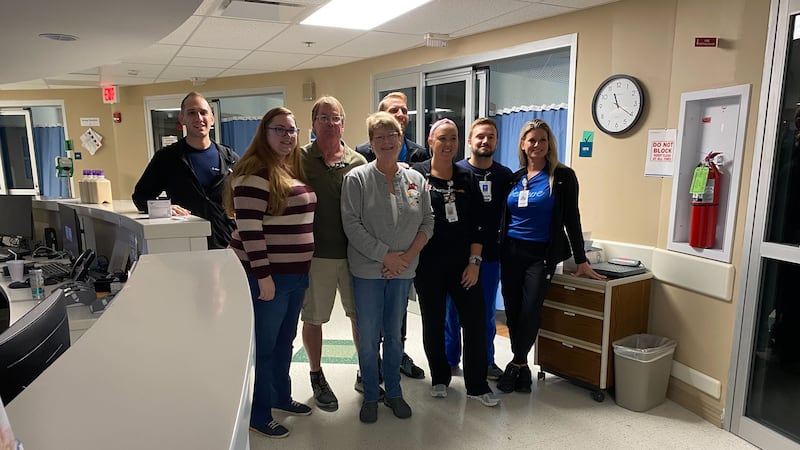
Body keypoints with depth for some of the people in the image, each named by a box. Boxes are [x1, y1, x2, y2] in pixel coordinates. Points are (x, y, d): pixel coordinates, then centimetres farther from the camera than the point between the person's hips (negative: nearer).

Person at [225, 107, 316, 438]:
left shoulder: (295, 169, 12)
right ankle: (259, 414, 21)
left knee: (285, 340, 20)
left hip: (296, 273, 8)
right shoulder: (255, 172, -16)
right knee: (264, 346, 5)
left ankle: (282, 397, 37)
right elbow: (249, 228, -21)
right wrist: (263, 275, -22)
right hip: (267, 274, -8)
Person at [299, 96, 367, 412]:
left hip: (354, 253, 2)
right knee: (313, 318, 11)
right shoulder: (300, 160, -3)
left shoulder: (358, 162, 3)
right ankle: (317, 377, 32)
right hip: (316, 254, -2)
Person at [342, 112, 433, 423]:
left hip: (403, 271, 3)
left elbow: (427, 222, 4)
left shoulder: (416, 180, 5)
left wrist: (408, 255, -10)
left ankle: (393, 392, 31)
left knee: (394, 334, 15)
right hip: (368, 270, -2)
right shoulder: (357, 178, -5)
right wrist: (385, 256, -15)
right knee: (368, 337, 6)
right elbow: (351, 224, -12)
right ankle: (370, 396, 24)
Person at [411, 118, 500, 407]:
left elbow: (477, 223, 4)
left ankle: (477, 385, 19)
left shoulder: (467, 178, 5)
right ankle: (439, 378, 30)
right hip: (428, 265, -2)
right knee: (433, 323, 11)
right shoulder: (416, 175, -4)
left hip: (463, 263, 2)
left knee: (475, 322, 3)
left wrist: (474, 261, -3)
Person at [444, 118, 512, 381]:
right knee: (452, 308, 9)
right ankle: (450, 358, 25)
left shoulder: (504, 175, 5)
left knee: (486, 310, 12)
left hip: (490, 254, 2)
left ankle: (486, 361, 27)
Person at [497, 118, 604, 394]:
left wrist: (581, 261, -3)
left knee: (530, 310, -8)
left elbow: (571, 219, -2)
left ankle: (517, 364, 11)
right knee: (512, 309, 4)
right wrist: (497, 251, 8)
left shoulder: (562, 177, -2)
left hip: (542, 254, -3)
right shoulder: (514, 178, 9)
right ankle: (522, 366, 19)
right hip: (511, 252, 4)